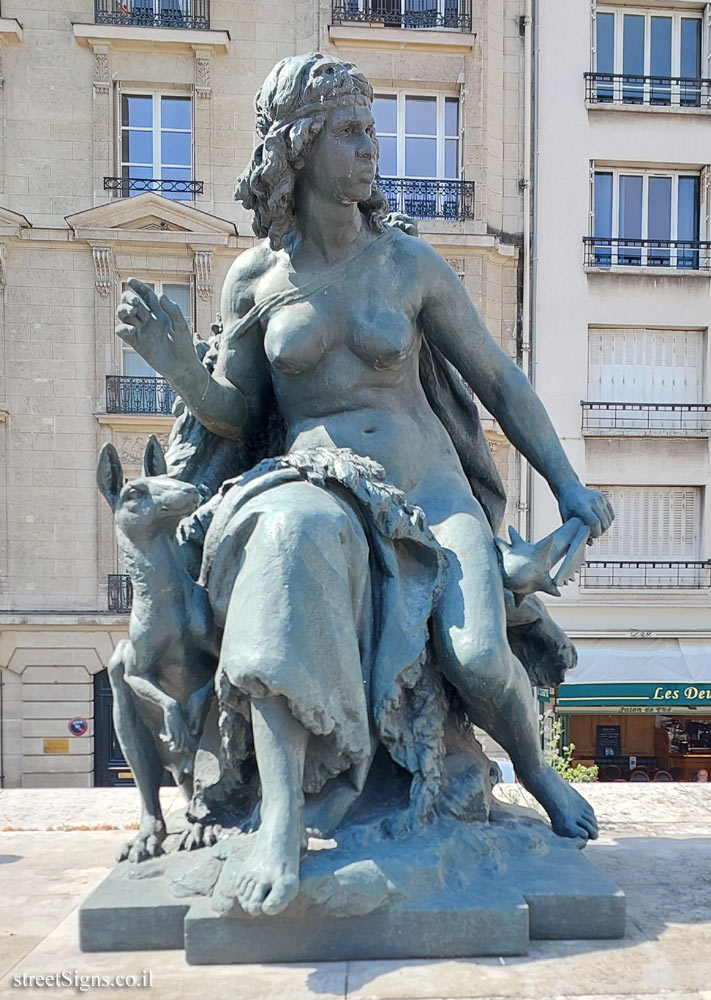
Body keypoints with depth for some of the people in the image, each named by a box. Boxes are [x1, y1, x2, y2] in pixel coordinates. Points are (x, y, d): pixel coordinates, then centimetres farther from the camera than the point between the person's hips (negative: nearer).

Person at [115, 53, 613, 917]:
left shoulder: (409, 262, 2)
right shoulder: (254, 278, 4)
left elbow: (499, 381, 8)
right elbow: (234, 419, 7)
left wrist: (567, 483, 6)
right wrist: (176, 364, -13)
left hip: (425, 485, 1)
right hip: (315, 483, 0)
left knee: (476, 656, -23)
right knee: (293, 538, -39)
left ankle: (536, 770, 15)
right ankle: (281, 812, -35)